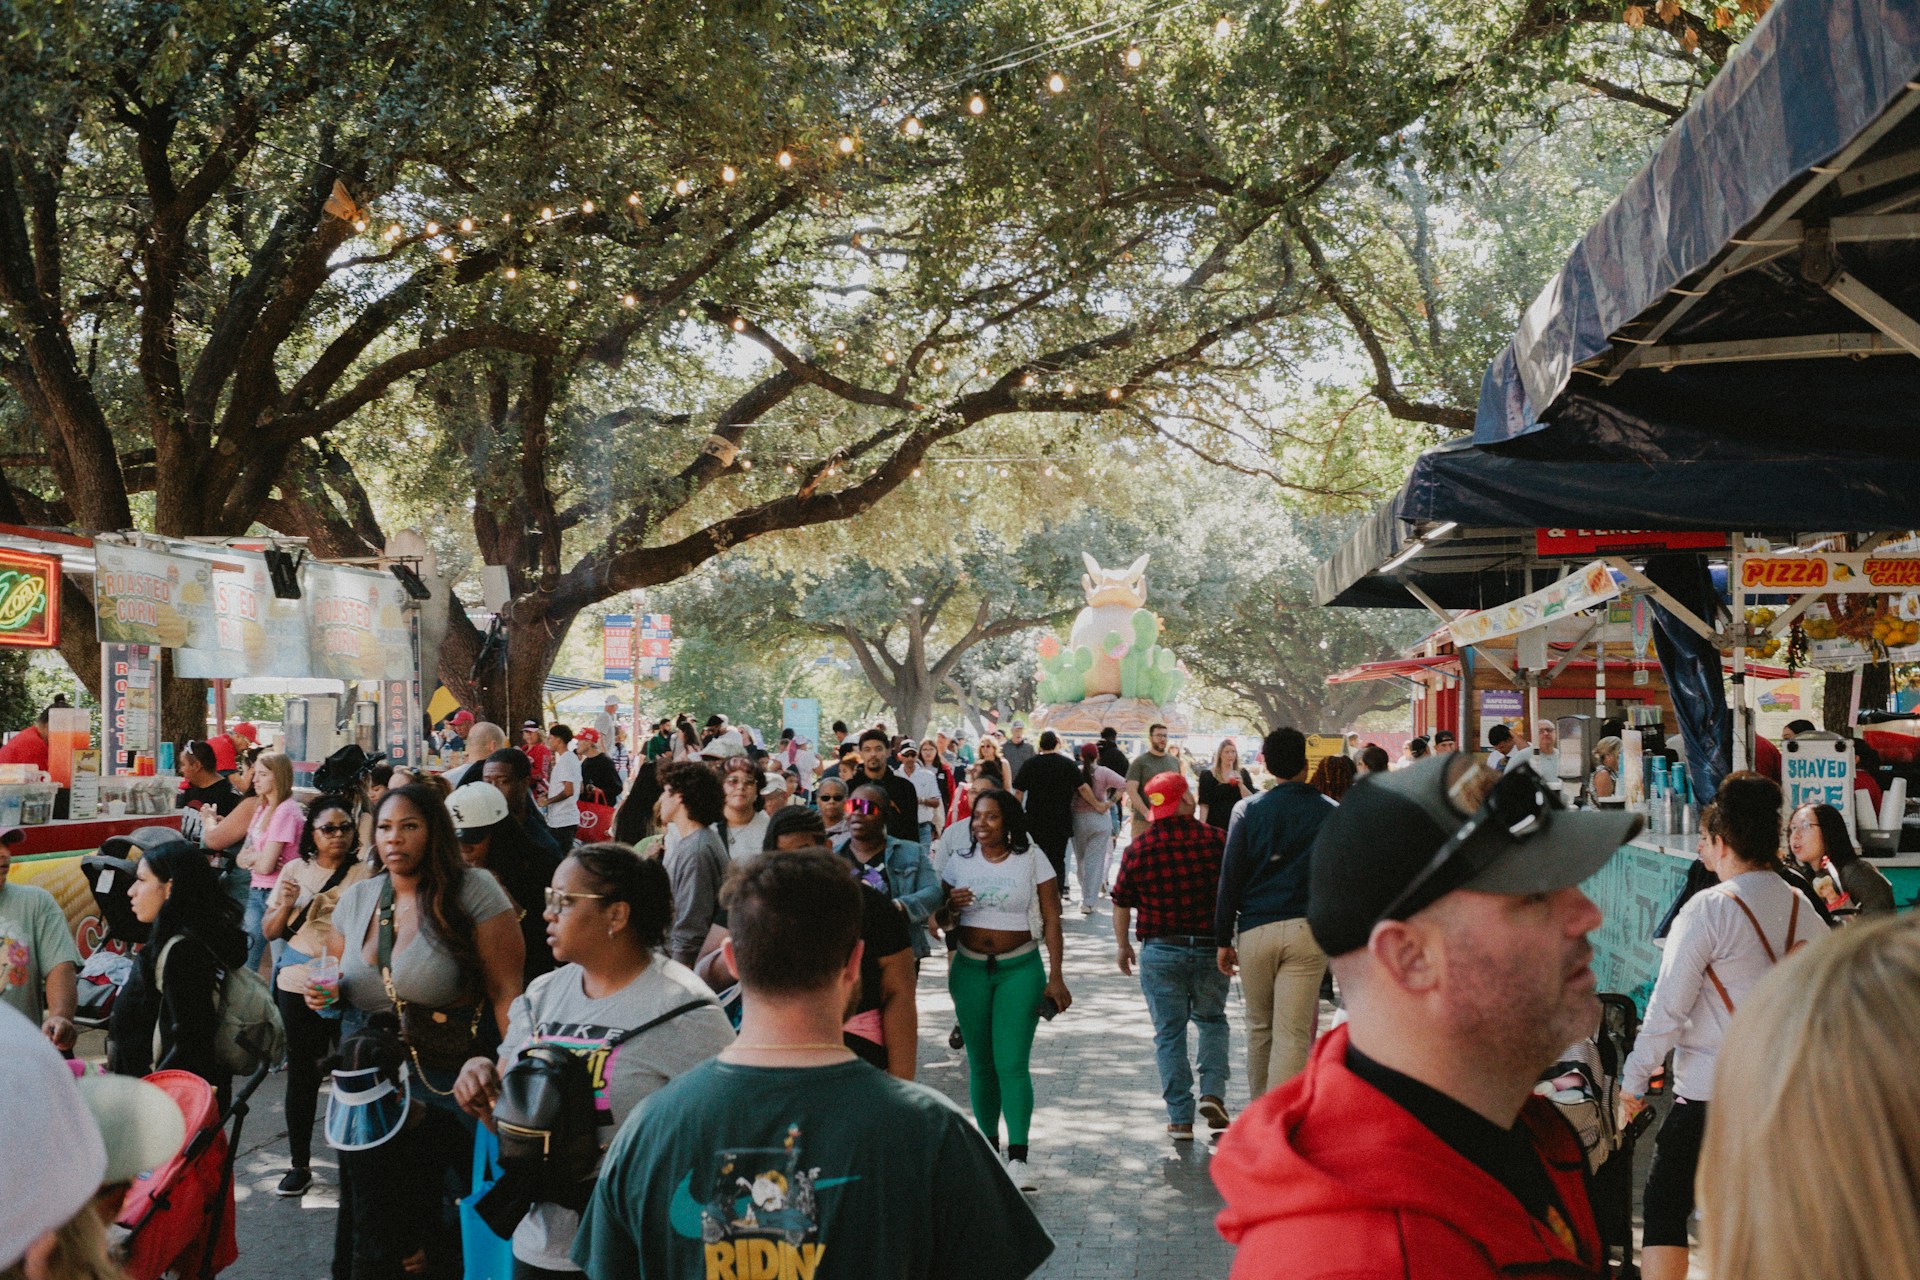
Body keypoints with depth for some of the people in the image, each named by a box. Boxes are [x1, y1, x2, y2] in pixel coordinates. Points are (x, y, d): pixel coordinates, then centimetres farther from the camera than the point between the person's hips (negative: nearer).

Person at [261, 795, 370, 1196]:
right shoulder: (295, 870, 9)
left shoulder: (364, 876, -1)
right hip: (298, 983, 3)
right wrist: (286, 905, -7)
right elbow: (269, 931, 11)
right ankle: (300, 1164, 17)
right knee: (301, 1073, 7)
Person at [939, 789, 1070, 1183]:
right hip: (970, 969, 3)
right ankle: (988, 1145, 19)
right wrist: (951, 906, -12)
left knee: (1012, 1063, -11)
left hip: (1020, 969, -3)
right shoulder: (959, 862, 5)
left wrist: (1056, 977, -6)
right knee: (980, 1063, 7)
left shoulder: (1032, 862, -2)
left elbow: (1051, 921, -1)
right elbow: (941, 918, 12)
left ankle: (1018, 1156, -11)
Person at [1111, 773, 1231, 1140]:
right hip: (1210, 947, 0)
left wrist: (1122, 944, 18)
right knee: (1212, 1020, 22)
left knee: (1169, 1033, 8)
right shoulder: (1216, 840, -6)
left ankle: (1180, 1118, 9)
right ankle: (1213, 1092, 5)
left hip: (1161, 951, 0)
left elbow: (1122, 901, 3)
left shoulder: (1140, 847, -5)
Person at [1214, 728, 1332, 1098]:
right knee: (1293, 1034, -3)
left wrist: (1223, 939, 5)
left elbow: (1230, 877, 1)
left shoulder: (1249, 810, 2)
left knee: (1259, 1029, 16)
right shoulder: (1328, 812, 3)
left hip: (1255, 929, 1)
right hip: (1308, 929, -1)